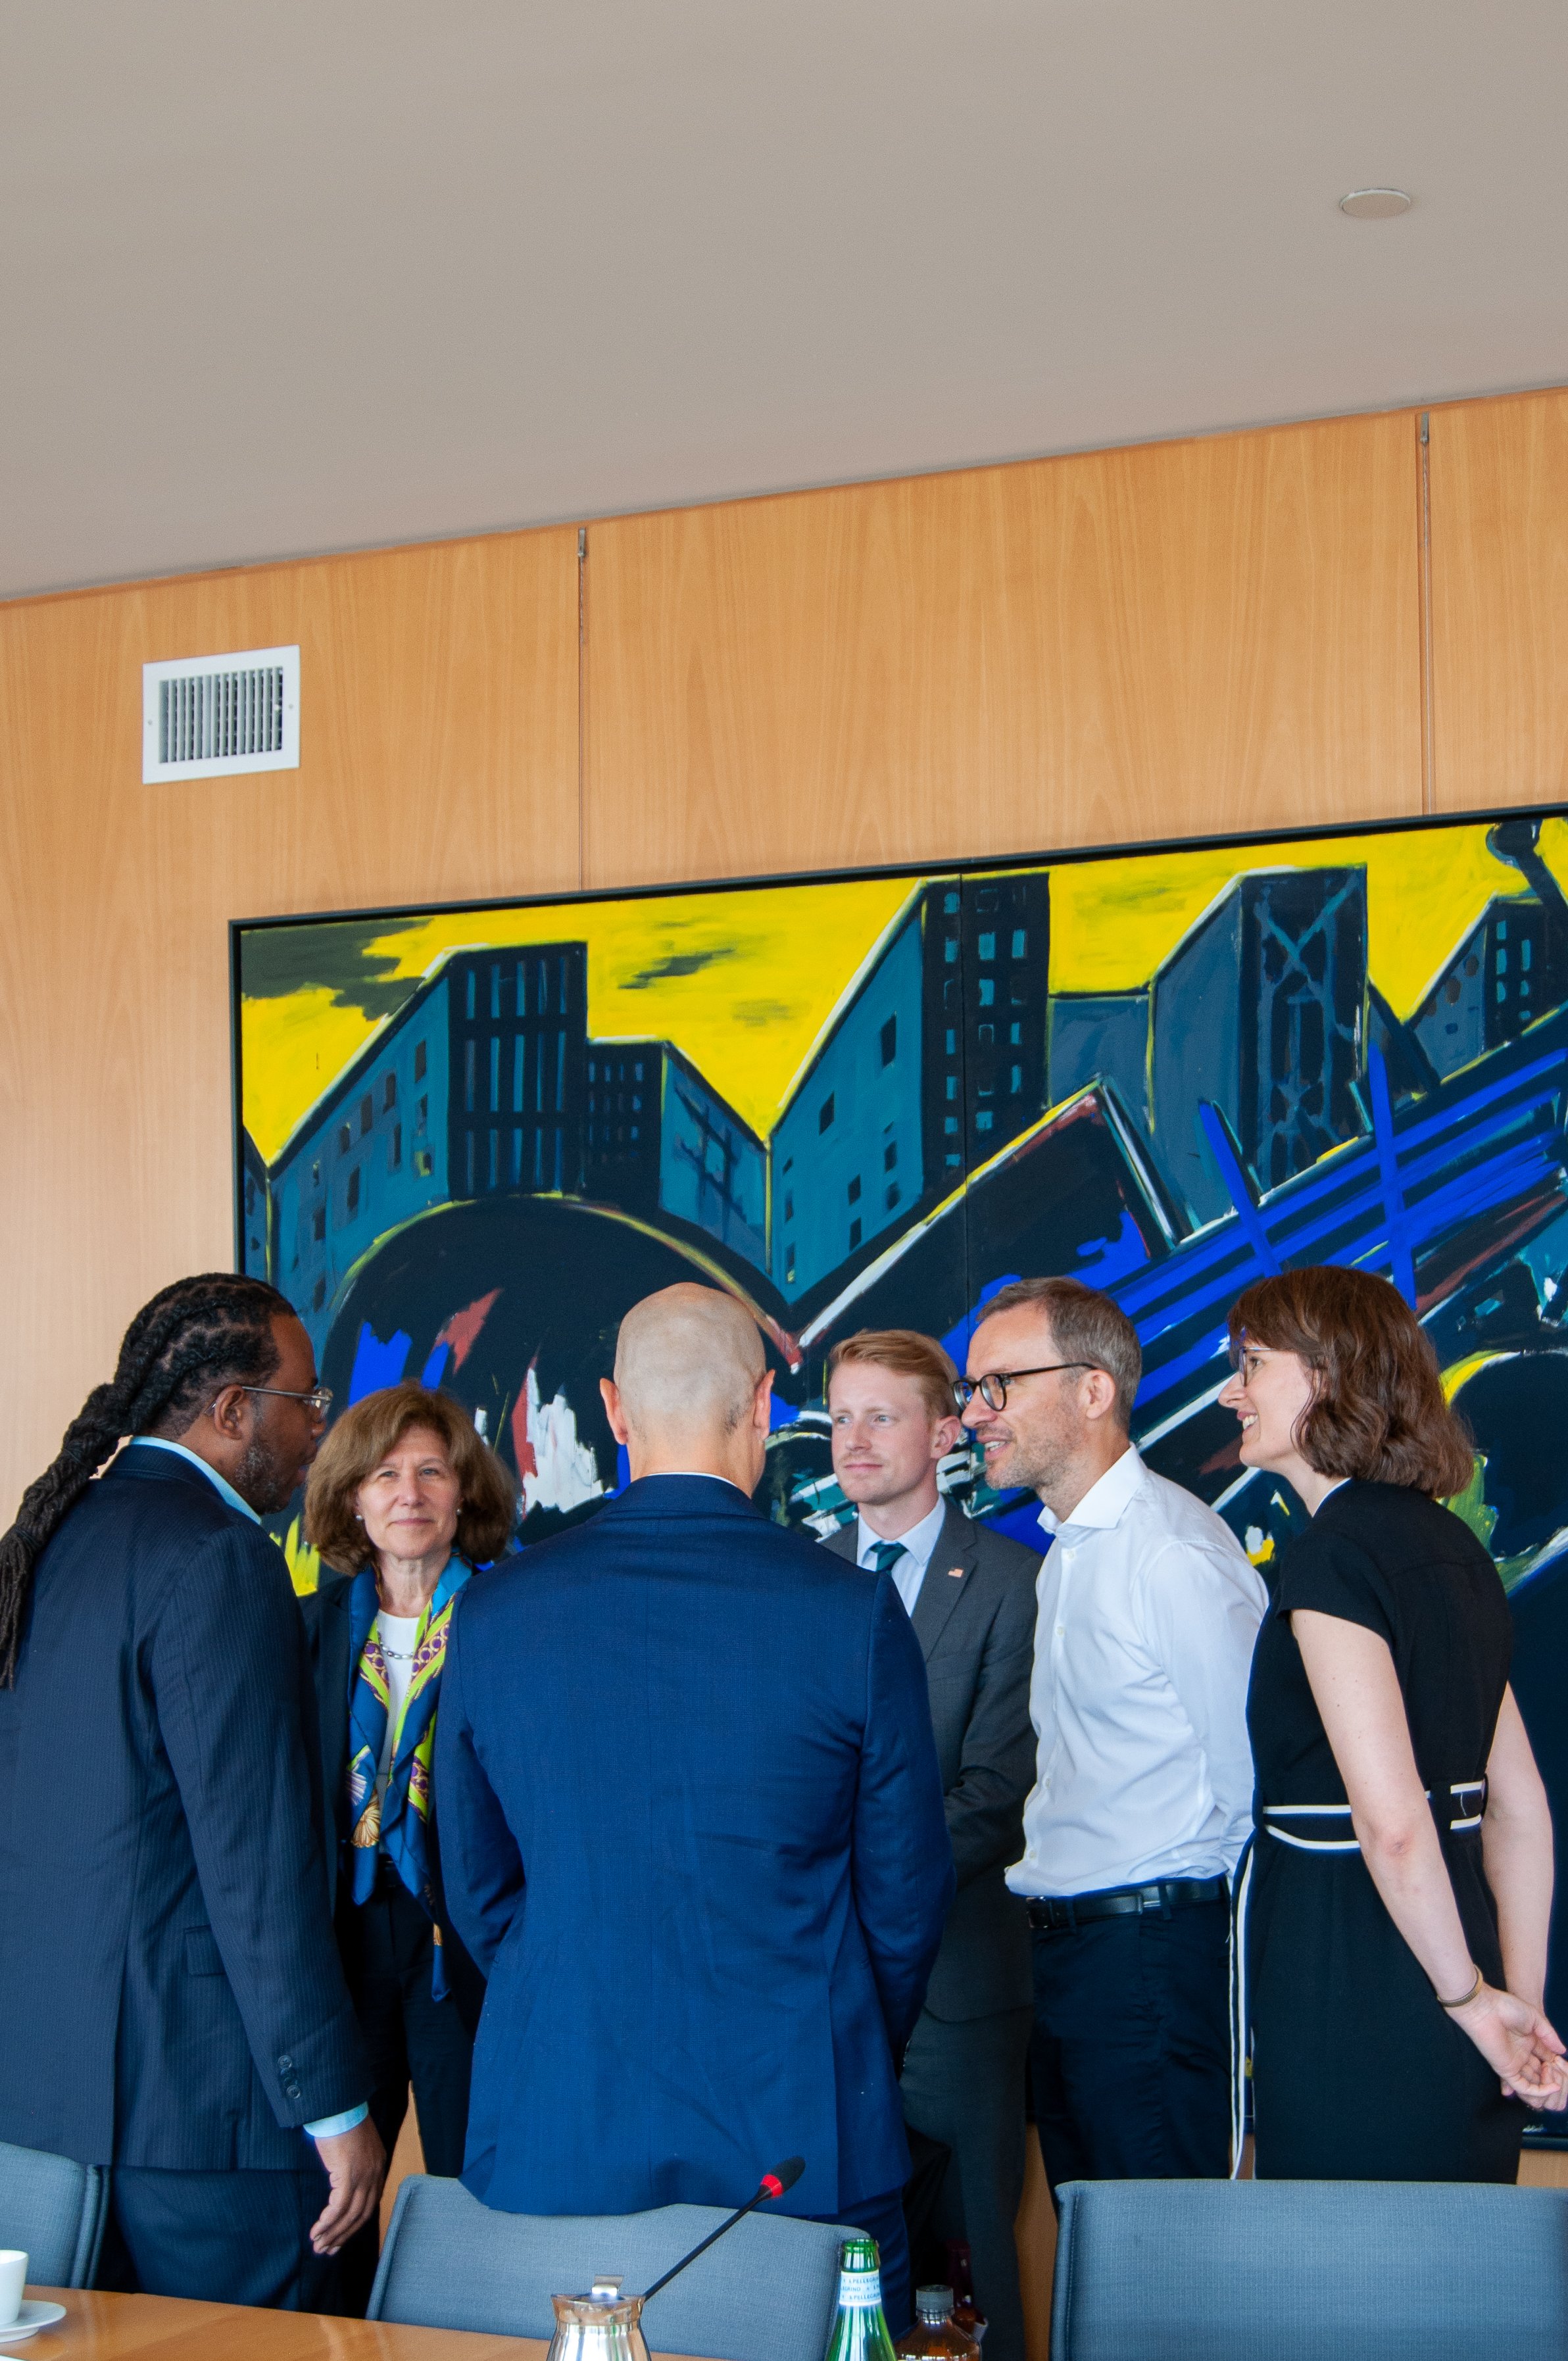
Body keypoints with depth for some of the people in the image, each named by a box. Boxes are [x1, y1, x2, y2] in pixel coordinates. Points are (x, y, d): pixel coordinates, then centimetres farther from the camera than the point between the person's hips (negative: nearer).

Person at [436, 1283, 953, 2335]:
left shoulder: (493, 1610, -2)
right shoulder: (852, 1610, -10)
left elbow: (478, 1890, 6)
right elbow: (906, 1890, -2)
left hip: (554, 2134, 2)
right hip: (798, 2130, -2)